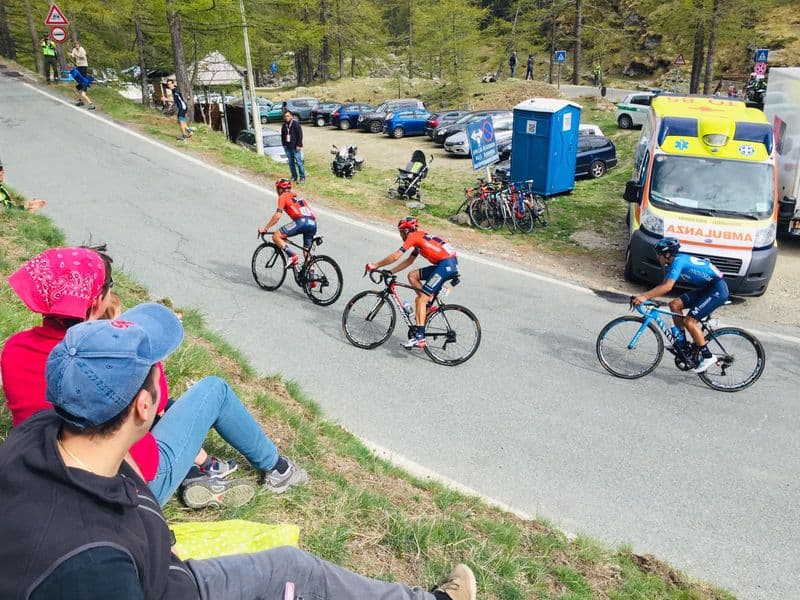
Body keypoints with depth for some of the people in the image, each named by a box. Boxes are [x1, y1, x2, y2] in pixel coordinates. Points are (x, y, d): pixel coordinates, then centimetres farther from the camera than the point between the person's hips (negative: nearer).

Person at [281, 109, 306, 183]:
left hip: (295, 147, -6)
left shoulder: (296, 124, -8)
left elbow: (300, 135, -10)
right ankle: (294, 176, 19)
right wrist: (284, 144, 11)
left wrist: (299, 145, -13)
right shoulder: (284, 125, 11)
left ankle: (302, 177, -1)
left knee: (299, 162, -6)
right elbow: (282, 135, 20)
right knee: (291, 163, 10)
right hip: (287, 148, 6)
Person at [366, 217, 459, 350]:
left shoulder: (413, 236, -2)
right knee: (412, 276, 15)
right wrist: (389, 272, 25)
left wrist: (375, 265, 5)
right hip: (447, 265, 9)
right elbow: (409, 261, 28)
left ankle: (419, 337, -14)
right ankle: (428, 300, 11)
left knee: (420, 299, -9)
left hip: (447, 265, -9)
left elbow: (395, 257, -6)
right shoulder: (420, 238, 25)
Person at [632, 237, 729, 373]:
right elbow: (664, 285, 12)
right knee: (675, 305, 3)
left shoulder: (678, 261, -19)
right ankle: (681, 342, 13)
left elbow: (667, 287, -30)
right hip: (707, 288, 10)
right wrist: (642, 297, 4)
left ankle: (708, 356, -3)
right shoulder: (674, 262, 11)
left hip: (718, 290, -10)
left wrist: (645, 296, -31)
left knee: (689, 321, -14)